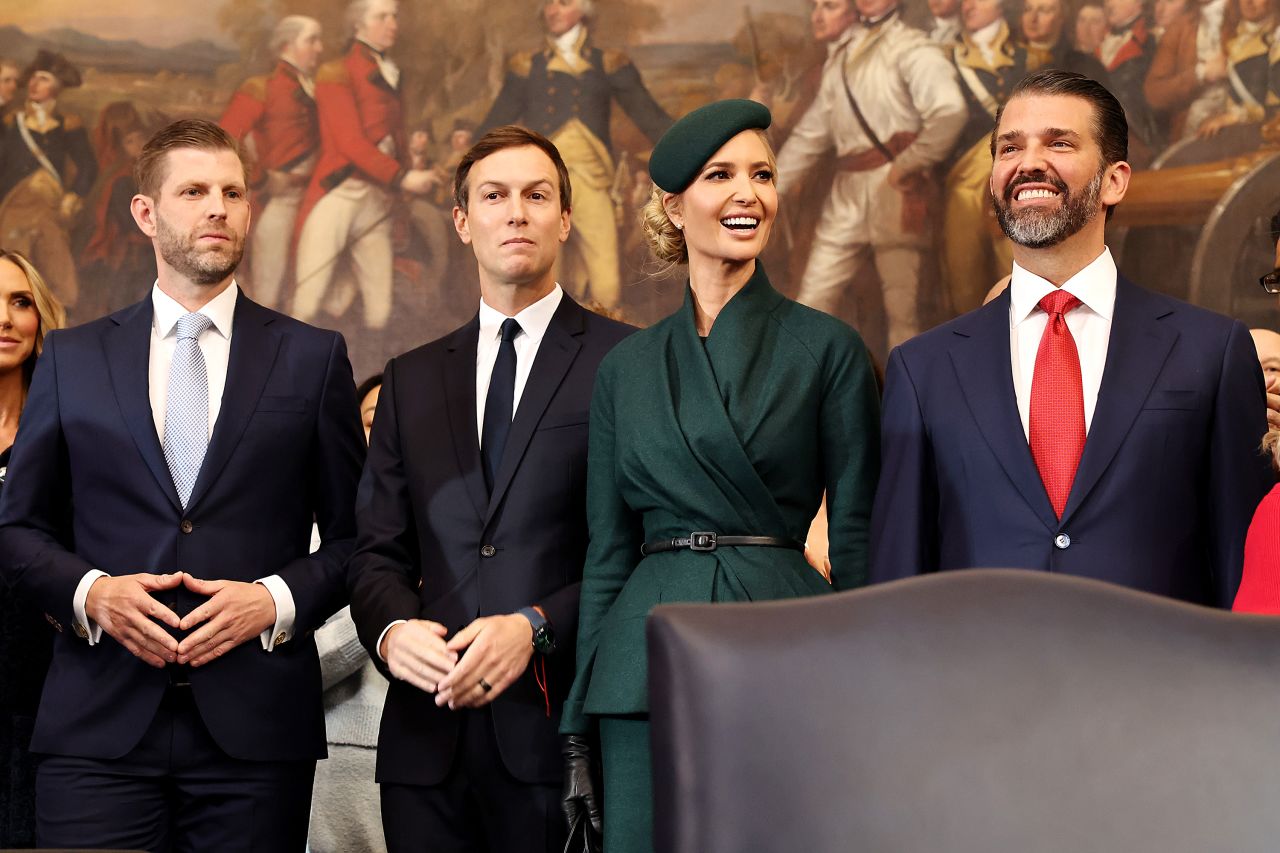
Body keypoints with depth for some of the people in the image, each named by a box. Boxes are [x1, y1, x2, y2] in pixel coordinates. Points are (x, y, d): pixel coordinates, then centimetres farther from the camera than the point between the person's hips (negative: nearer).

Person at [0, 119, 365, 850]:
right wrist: (90, 592, -6)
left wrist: (277, 601, -9)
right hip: (100, 728, 1)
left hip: (255, 728, 0)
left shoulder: (313, 357, 8)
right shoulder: (71, 359, 11)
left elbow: (355, 535, 8)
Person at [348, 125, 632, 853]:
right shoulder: (411, 381, 16)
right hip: (429, 737, 4)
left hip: (562, 732, -4)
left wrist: (536, 627, -16)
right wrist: (391, 627, -7)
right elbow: (377, 551, 14)